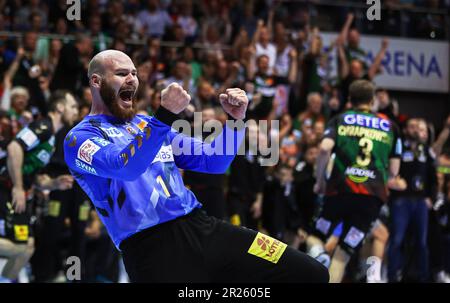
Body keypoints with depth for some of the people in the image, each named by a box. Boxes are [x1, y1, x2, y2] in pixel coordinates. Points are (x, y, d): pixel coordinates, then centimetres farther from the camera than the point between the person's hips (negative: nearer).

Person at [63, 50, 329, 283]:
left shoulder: (145, 124, 24)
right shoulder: (81, 138, 3)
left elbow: (213, 162, 24)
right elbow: (125, 167, -19)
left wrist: (235, 119, 8)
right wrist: (166, 115, -26)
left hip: (203, 227, 6)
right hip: (153, 247, -6)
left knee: (312, 274, -6)